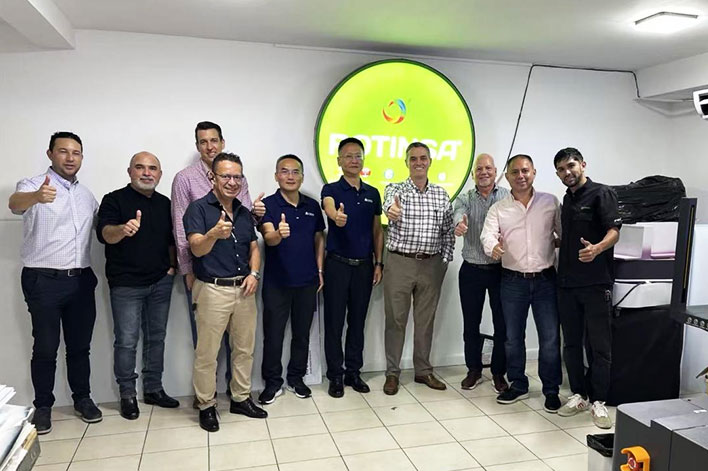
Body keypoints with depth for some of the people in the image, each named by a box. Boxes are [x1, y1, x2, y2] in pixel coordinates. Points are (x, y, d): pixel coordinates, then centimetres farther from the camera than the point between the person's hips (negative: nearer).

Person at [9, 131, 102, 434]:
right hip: (43, 281, -5)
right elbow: (15, 203, -30)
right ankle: (43, 406, 20)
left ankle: (82, 398, 26)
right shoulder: (33, 185, -7)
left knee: (80, 345, 13)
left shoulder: (86, 195, 12)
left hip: (81, 280, 5)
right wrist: (35, 197, -54)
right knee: (45, 347, 5)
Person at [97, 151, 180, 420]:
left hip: (160, 282, 5)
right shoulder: (115, 200, -4)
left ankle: (153, 389, 24)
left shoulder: (165, 203, 10)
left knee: (156, 338, 12)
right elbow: (104, 234, -19)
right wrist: (122, 229, -41)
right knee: (126, 341, 1)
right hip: (126, 284, -4)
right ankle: (127, 395, 16)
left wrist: (172, 266, 5)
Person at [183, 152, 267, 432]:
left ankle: (241, 398, 30)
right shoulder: (199, 208, -7)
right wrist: (215, 234, -41)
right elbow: (197, 249, -20)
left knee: (245, 348, 14)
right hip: (213, 290, -6)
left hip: (244, 289, 6)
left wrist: (254, 273, -1)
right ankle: (206, 406, 20)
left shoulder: (244, 212, 11)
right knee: (207, 353, 3)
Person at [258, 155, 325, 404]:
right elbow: (269, 238, -22)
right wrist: (278, 234, -45)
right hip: (276, 282, -3)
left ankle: (296, 378, 29)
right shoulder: (268, 205, -7)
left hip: (307, 281, 4)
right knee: (273, 334, 5)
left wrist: (320, 270, 5)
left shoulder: (312, 206, 6)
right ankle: (272, 382, 21)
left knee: (302, 333, 13)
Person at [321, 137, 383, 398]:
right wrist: (336, 216, -53)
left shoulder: (373, 193, 9)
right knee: (334, 322, 3)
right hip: (337, 264, -3)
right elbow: (329, 208, -29)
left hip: (364, 265, 4)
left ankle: (354, 372, 24)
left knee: (357, 321, 11)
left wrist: (378, 263, 4)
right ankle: (336, 376, 16)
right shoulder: (331, 189, -5)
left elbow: (377, 230, 12)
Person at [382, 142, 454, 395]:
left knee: (426, 319, 11)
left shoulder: (441, 194, 8)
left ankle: (423, 370, 25)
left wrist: (445, 260, 3)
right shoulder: (395, 189, -2)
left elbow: (448, 231, 11)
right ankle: (392, 373, 17)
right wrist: (391, 210, -50)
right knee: (396, 319, 4)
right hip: (400, 262, -3)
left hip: (431, 264, 3)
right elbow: (390, 203, -27)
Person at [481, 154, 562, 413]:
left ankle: (551, 390, 20)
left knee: (550, 338, 3)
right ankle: (518, 385, 27)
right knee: (513, 337, 11)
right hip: (513, 281, 1)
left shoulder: (550, 202, 3)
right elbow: (488, 235, -13)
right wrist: (493, 247, -34)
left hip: (545, 279, -1)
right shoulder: (498, 208, 2)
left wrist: (553, 243, -8)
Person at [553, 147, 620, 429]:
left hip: (596, 282, -6)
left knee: (599, 345, 1)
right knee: (571, 343, 11)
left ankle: (598, 402, 12)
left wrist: (597, 248, -34)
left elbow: (614, 232, -16)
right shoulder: (567, 199, 17)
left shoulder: (601, 194, -4)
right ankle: (578, 395, 23)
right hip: (567, 282, 7)